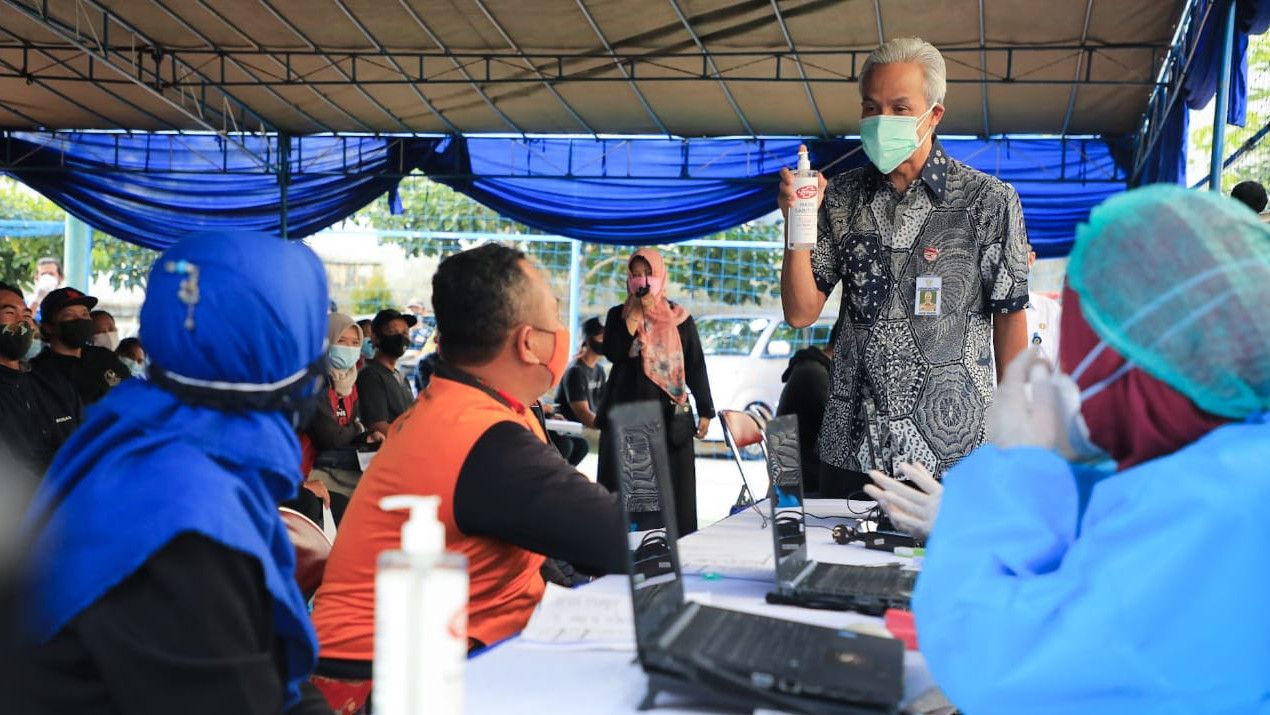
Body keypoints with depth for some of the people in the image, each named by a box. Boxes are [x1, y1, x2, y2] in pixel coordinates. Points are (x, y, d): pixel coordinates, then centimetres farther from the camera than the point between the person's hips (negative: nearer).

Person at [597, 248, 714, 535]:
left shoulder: (680, 319, 8)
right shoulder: (618, 315, 8)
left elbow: (696, 366, 8)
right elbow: (612, 353, -9)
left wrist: (705, 411, 2)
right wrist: (635, 315, -10)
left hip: (668, 411, 0)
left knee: (672, 484, -2)